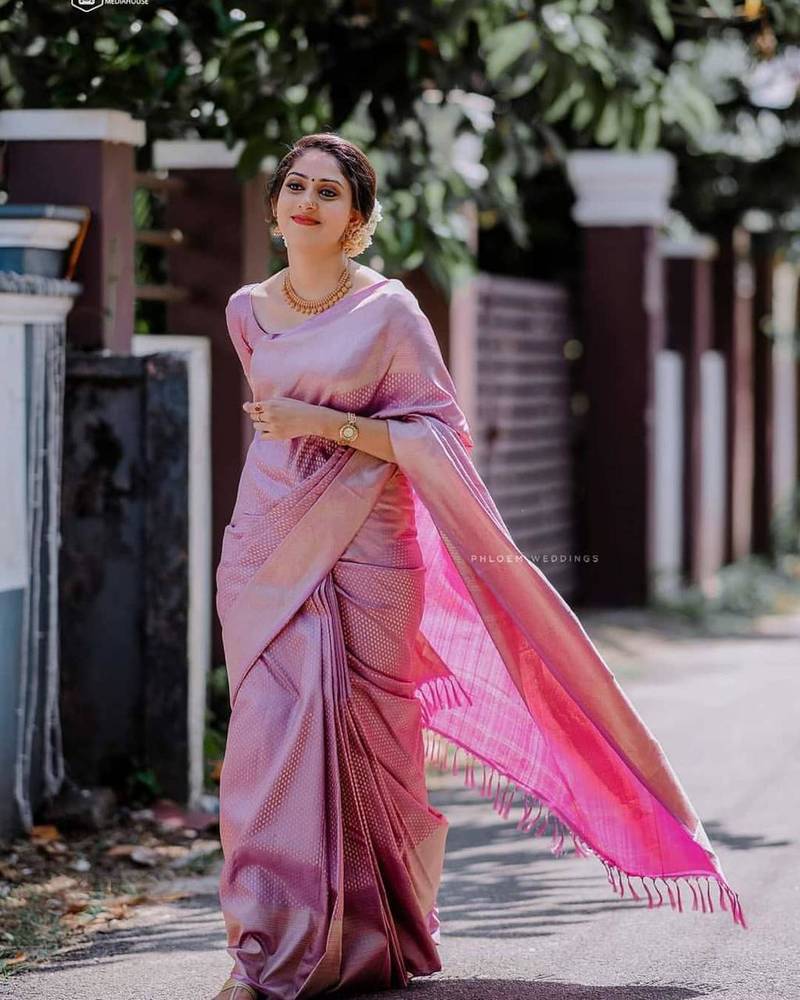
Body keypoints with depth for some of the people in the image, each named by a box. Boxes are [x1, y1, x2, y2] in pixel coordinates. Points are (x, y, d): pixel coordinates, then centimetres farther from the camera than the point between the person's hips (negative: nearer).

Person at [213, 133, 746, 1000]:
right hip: (268, 551, 3)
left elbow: (440, 436, -8)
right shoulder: (247, 310, 9)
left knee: (358, 741, -1)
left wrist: (330, 425, -16)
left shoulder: (388, 311, -5)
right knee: (270, 732, -6)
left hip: (362, 550, -3)